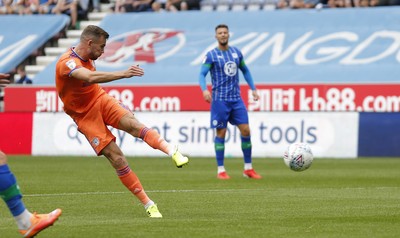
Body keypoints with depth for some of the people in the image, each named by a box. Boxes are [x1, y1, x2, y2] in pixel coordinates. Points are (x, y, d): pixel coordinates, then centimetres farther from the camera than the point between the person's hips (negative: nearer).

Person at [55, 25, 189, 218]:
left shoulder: (86, 57, 4)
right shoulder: (67, 63, -23)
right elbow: (90, 77, -44)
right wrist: (123, 74, -52)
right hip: (85, 116, -6)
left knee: (132, 124, -27)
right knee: (117, 158, -14)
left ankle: (173, 152, -45)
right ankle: (148, 205, -10)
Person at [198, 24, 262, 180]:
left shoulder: (236, 52, 9)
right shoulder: (211, 55, -4)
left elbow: (245, 71, 21)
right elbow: (202, 74, -9)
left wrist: (253, 89, 16)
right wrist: (204, 89, -28)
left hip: (236, 99, 4)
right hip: (220, 100, -4)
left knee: (245, 130, -1)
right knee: (221, 133, -2)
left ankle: (248, 169, 9)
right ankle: (221, 170, 7)